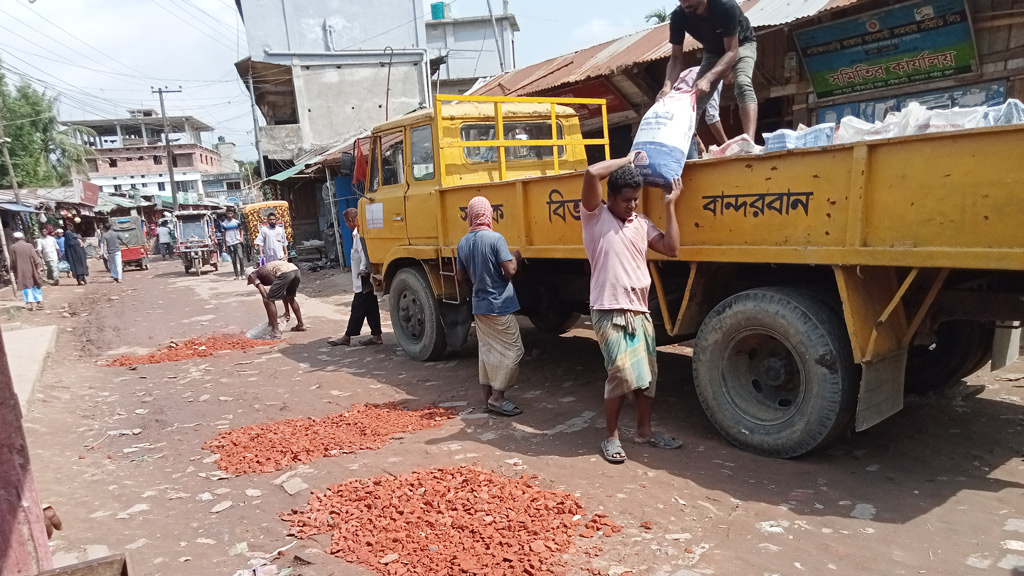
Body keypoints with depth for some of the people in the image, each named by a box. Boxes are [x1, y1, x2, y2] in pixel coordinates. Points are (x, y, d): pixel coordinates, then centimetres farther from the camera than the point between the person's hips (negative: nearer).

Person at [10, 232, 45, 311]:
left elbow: (12, 262, 1)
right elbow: (35, 258, -5)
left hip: (21, 272, -1)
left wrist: (13, 270, 12)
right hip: (31, 270, 1)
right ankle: (39, 302, 9)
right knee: (36, 286, 10)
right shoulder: (29, 245, -2)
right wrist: (37, 268, 4)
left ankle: (30, 303, -4)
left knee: (26, 286, 3)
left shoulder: (12, 247, -3)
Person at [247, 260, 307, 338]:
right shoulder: (267, 270, 39)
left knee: (268, 301, 4)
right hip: (296, 270, 8)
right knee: (290, 298, 31)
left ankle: (276, 332, 4)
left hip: (285, 273, -8)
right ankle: (301, 325, 40)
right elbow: (283, 293, 38)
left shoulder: (253, 275, 19)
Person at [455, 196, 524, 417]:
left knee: (487, 349, 15)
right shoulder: (495, 238, -17)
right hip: (500, 306, -7)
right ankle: (497, 396, 0)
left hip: (479, 305, 7)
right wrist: (514, 259, 0)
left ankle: (488, 394, 21)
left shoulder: (463, 243, 4)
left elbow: (462, 276, 10)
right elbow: (509, 271, -20)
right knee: (512, 349, 2)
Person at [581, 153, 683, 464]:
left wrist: (669, 205, 6)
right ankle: (611, 437, 10)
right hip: (610, 312, -6)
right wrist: (627, 160, -5)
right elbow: (592, 174, -18)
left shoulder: (641, 223, 13)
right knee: (622, 375, -9)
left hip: (640, 311, 7)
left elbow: (671, 248, 4)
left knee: (647, 373, 13)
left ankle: (644, 431, 29)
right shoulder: (595, 216, -3)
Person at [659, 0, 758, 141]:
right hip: (713, 52, 5)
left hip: (741, 45, -5)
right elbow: (676, 58, -19)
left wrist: (708, 78, -50)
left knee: (742, 85, -31)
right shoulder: (678, 16, -25)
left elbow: (732, 51, -34)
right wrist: (667, 86, -38)